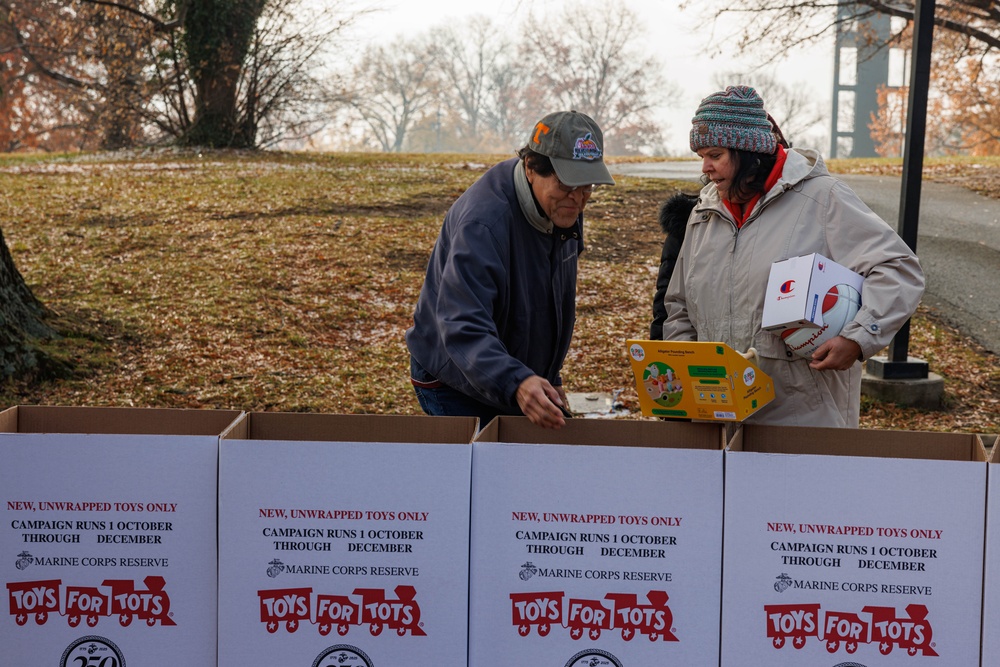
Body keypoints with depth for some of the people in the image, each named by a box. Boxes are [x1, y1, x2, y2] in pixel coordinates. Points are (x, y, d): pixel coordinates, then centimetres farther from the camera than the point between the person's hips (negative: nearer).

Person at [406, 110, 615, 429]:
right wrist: (516, 384, -55)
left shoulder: (564, 209, -2)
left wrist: (550, 379, 14)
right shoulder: (483, 221, -30)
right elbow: (463, 329, -40)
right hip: (456, 387, -8)